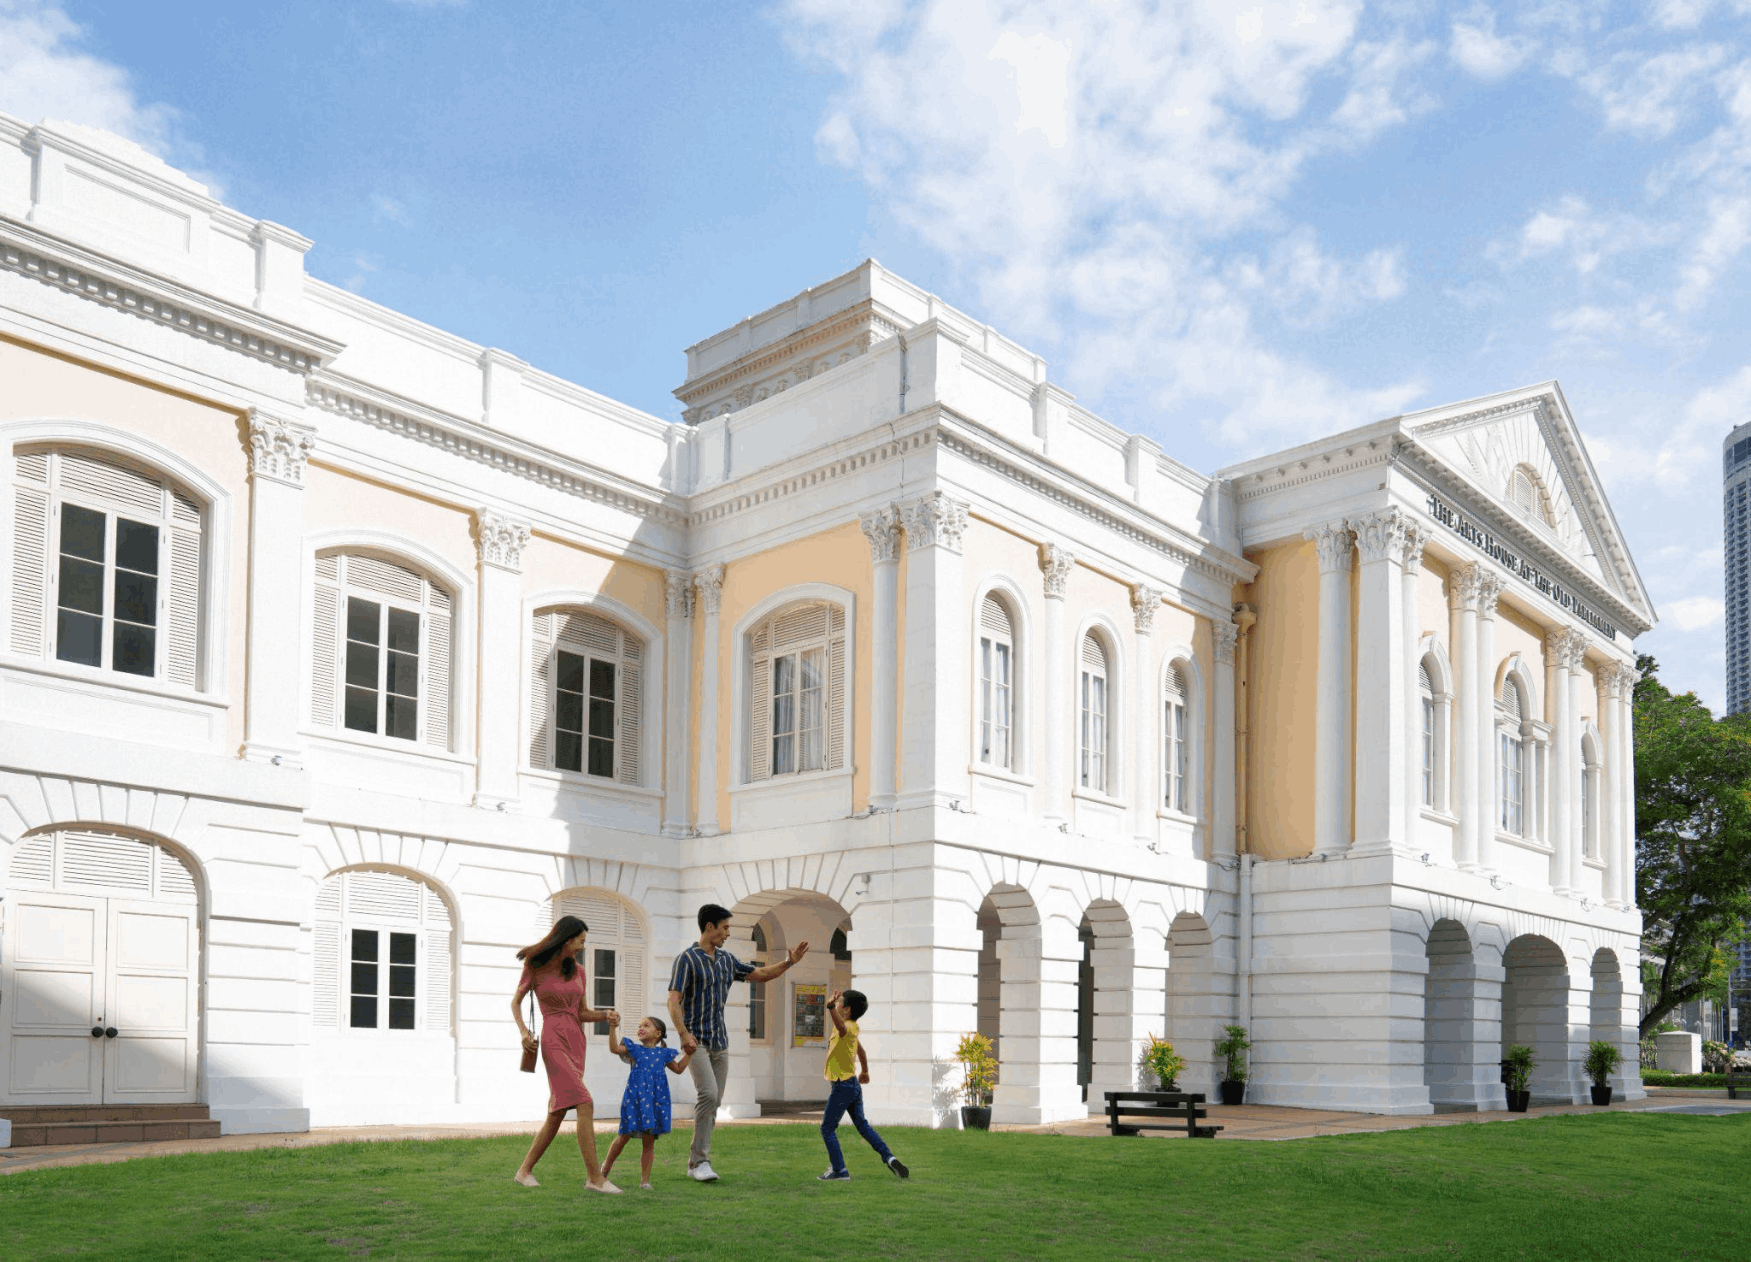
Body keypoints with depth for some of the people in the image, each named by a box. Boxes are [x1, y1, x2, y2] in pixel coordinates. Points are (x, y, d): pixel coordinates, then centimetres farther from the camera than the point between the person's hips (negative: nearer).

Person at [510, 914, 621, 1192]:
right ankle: (595, 1177, -17)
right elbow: (515, 1002, 7)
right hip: (554, 1042, -6)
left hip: (576, 1043, 6)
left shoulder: (577, 971, 9)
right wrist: (523, 1030, -11)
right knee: (585, 1104, -18)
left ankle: (525, 1170, 23)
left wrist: (606, 1015, -4)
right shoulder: (534, 967, -3)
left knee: (558, 1113, 9)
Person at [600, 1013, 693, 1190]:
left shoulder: (663, 1053, 14)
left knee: (649, 1141, 3)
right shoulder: (634, 1049, 6)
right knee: (624, 1136, 2)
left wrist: (688, 1054, 14)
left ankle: (644, 1179, 11)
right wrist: (613, 1028, -19)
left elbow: (678, 1068, 24)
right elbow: (614, 1048, -9)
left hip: (655, 1099, 2)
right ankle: (605, 1168, 25)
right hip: (635, 1098, -2)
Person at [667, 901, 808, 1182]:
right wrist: (683, 1033, -27)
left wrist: (789, 962, 10)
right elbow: (674, 1001, -14)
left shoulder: (726, 960, 14)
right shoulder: (687, 959, -8)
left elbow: (760, 974, 23)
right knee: (708, 1094, -21)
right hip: (696, 1041, -7)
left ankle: (694, 1163, 13)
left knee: (714, 1103, 5)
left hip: (720, 1042, 7)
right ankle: (700, 1161, -14)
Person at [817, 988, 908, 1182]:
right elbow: (860, 1050, 27)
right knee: (861, 1124, 20)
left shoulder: (848, 1028, -20)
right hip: (854, 1085, 9)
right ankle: (889, 1158, 14)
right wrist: (865, 1071, 44)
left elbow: (841, 1027, -47)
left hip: (842, 1086, -9)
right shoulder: (851, 1029, 10)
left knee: (827, 1128, 2)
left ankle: (839, 1170, 3)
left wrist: (831, 1007, -65)